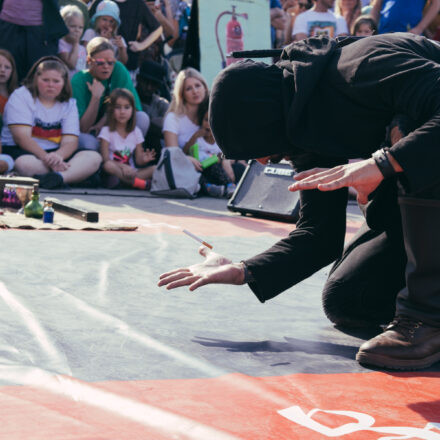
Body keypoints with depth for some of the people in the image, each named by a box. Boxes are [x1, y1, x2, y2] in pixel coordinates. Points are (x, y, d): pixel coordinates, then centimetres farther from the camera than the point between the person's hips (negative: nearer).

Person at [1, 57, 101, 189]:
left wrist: (58, 156, -26)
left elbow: (70, 141, -2)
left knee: (94, 157, -20)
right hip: (21, 151, -4)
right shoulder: (20, 96, -1)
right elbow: (21, 137, -13)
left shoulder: (69, 104, 11)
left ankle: (57, 177, -45)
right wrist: (46, 158, -26)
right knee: (26, 164, -41)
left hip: (55, 153, 4)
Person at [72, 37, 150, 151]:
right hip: (89, 134, -3)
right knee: (88, 142, -38)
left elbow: (134, 105, -11)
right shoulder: (78, 81, -17)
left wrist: (102, 123, -18)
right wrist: (95, 97, -31)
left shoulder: (119, 69, -8)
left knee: (142, 118, -22)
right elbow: (83, 128, -21)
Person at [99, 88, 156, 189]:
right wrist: (121, 166, -28)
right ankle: (143, 183, -41)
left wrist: (144, 160, -18)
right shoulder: (106, 131, -1)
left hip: (130, 171, 4)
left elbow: (138, 160, 7)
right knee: (108, 166, -38)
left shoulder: (136, 132, 11)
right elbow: (105, 159, -10)